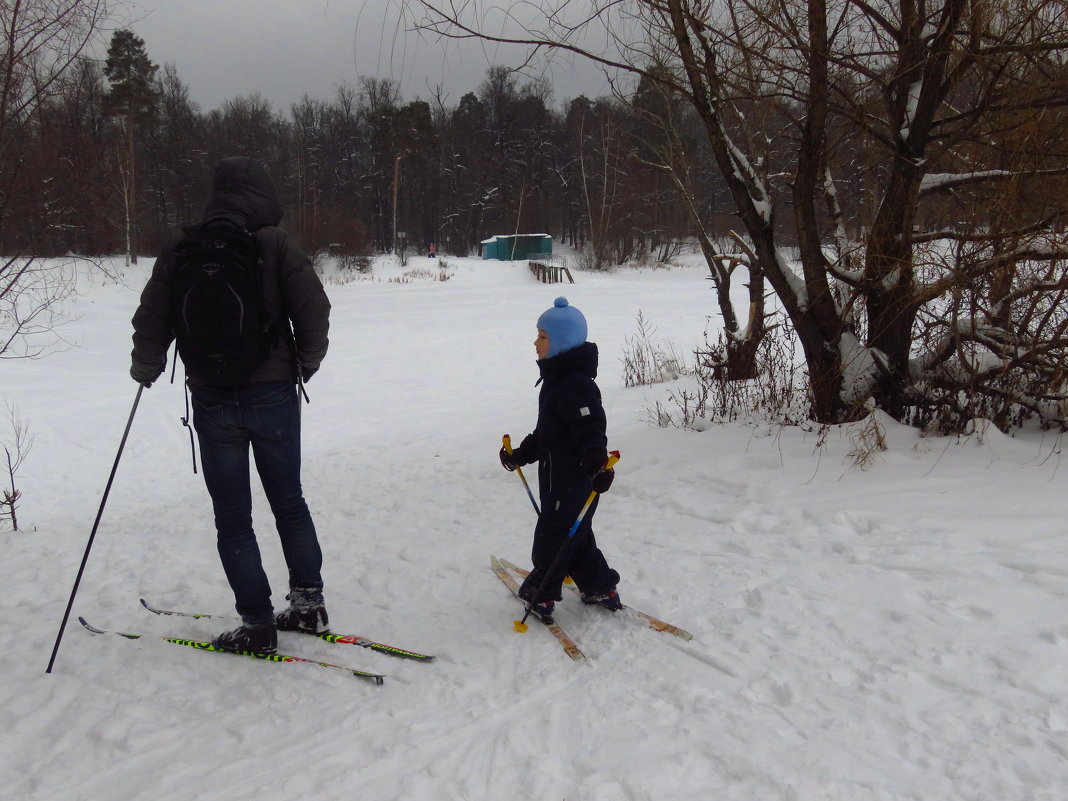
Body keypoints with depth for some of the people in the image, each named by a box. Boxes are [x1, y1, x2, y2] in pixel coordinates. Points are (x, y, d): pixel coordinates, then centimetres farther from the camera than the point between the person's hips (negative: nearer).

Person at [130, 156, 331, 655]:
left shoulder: (179, 250, -1)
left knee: (232, 517, 9)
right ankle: (308, 604, 23)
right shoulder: (275, 244, -6)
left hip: (213, 403, 0)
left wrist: (145, 369, 20)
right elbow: (313, 310, -10)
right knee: (289, 503, 17)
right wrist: (305, 364, 8)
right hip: (274, 397, 0)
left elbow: (152, 320, 1)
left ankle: (257, 624, 13)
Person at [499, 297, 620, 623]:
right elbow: (546, 430, 20)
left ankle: (540, 594, 17)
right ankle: (600, 587, 31)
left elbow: (591, 428, -30)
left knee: (553, 533, 2)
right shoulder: (557, 378, 12)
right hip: (558, 473, 11)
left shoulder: (576, 383, -22)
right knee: (574, 534, 19)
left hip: (574, 478, -11)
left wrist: (596, 462, -43)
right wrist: (521, 455, 23)